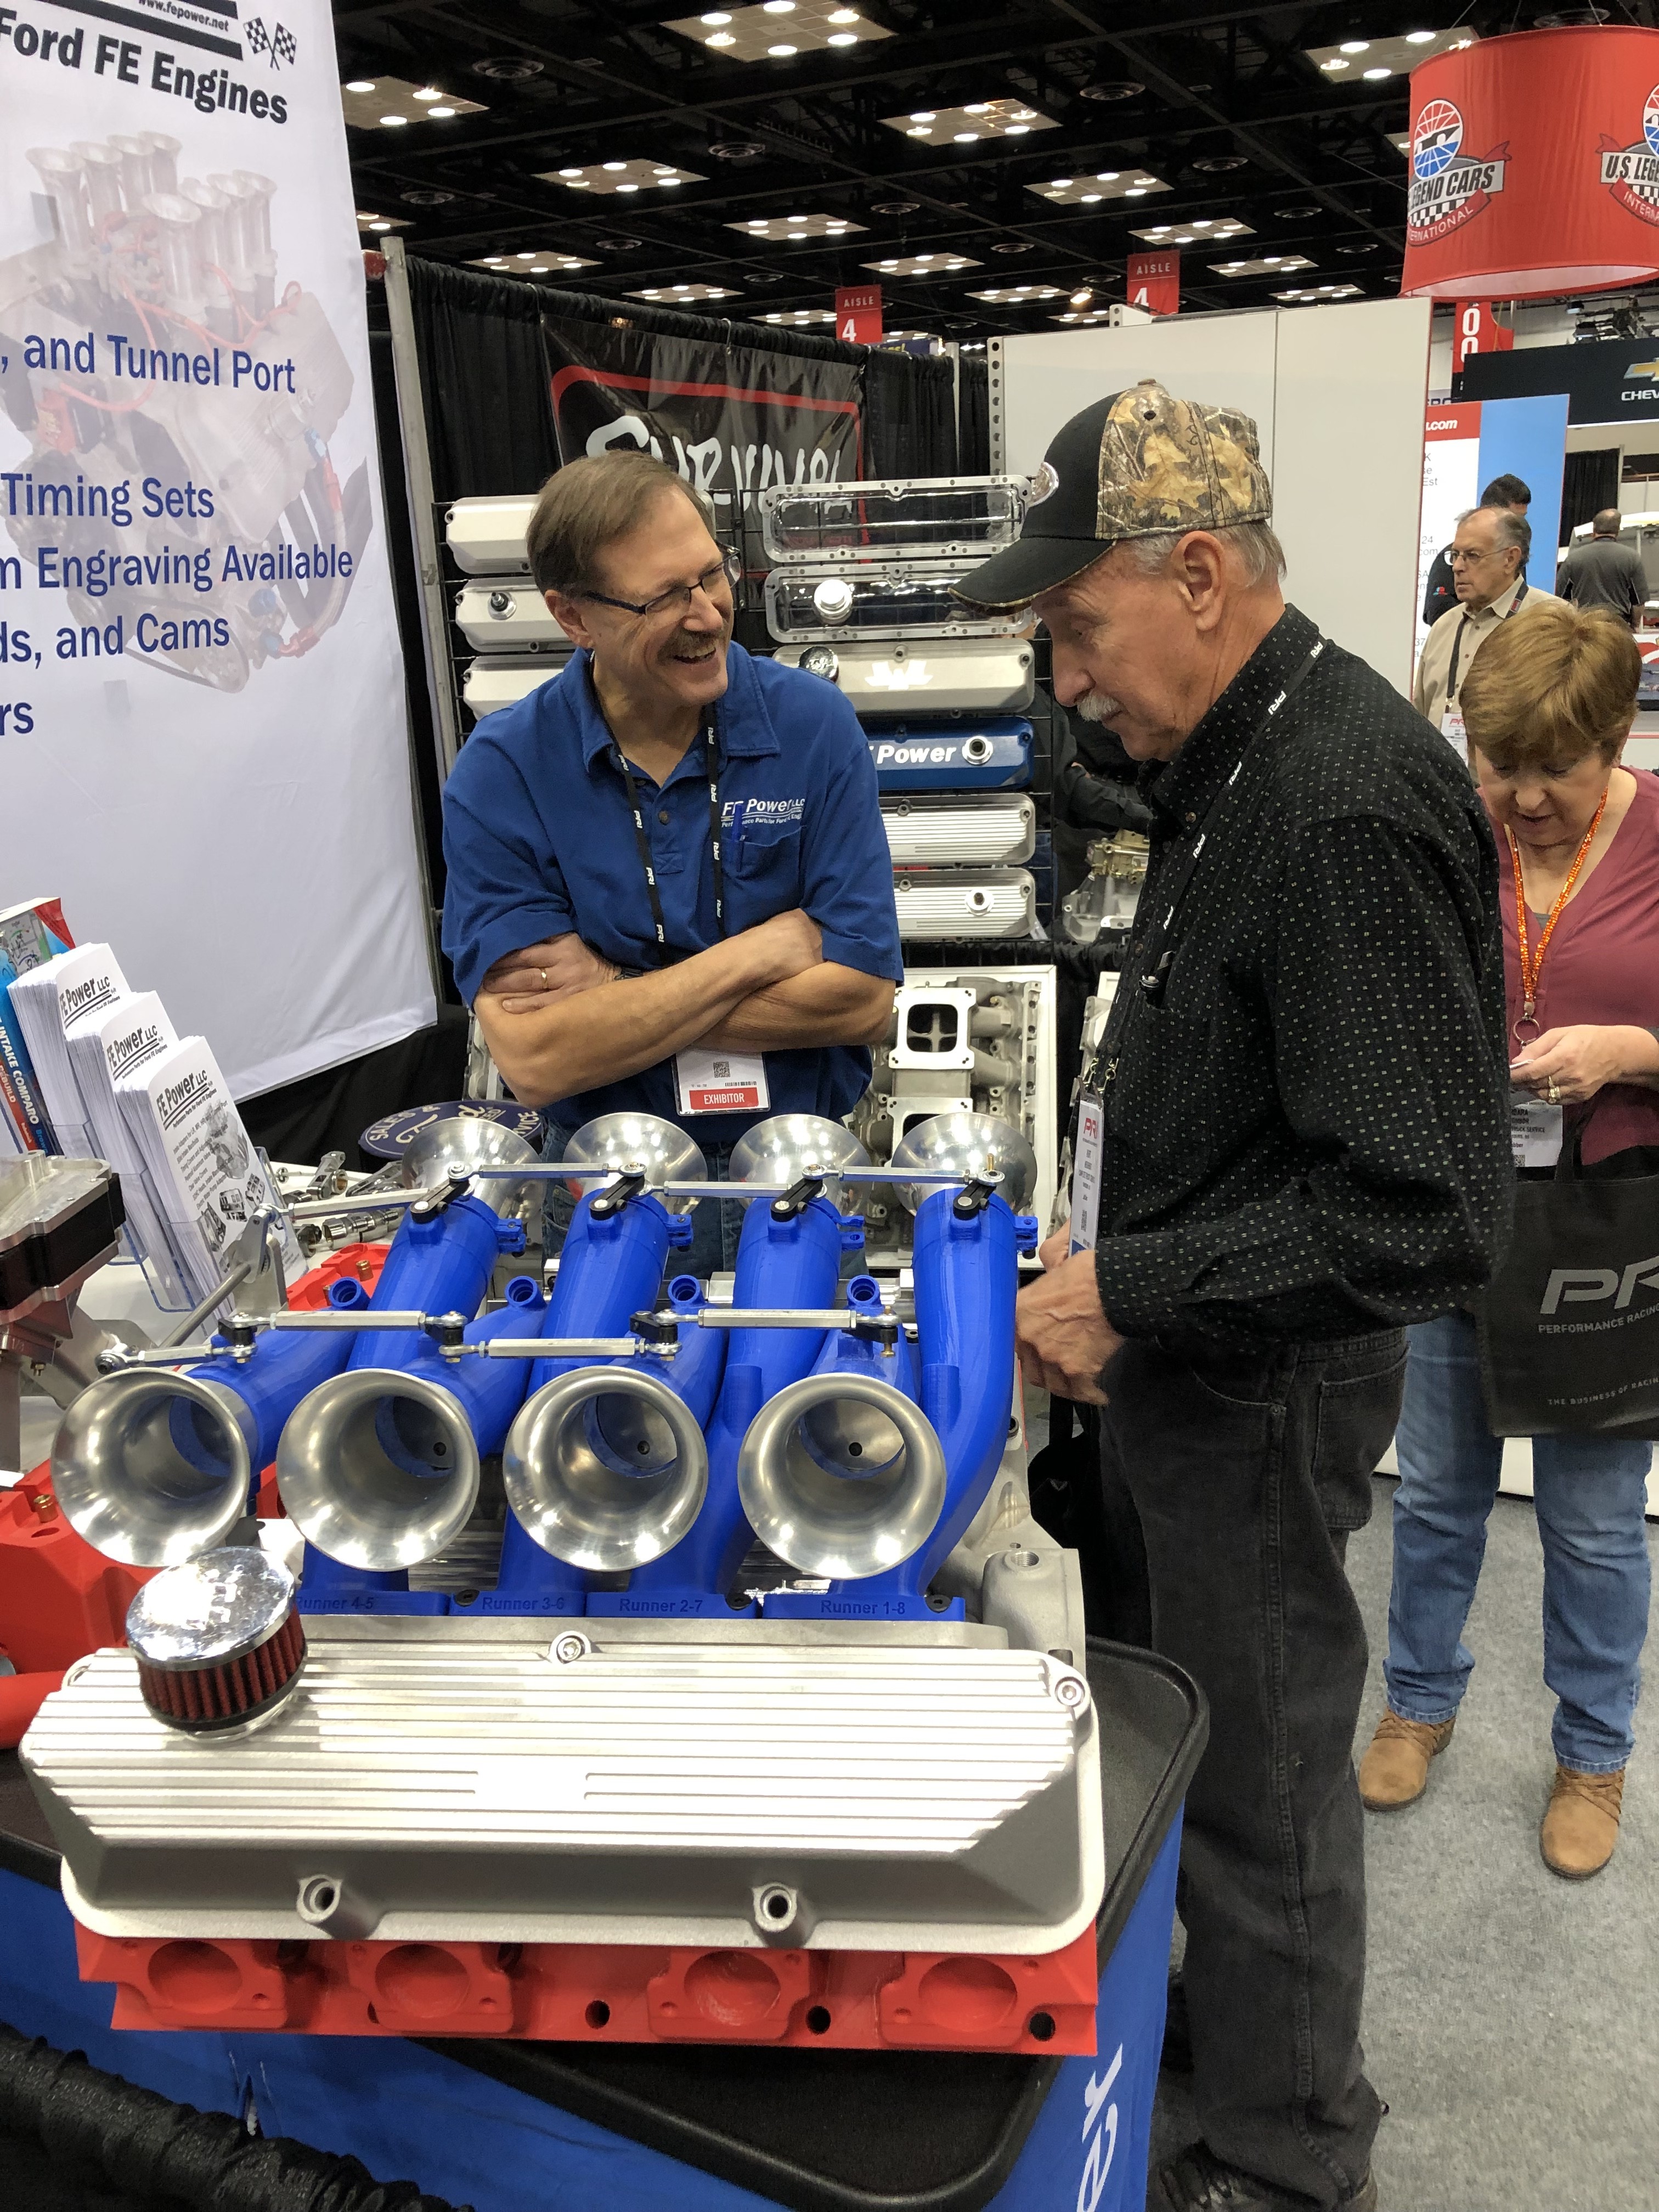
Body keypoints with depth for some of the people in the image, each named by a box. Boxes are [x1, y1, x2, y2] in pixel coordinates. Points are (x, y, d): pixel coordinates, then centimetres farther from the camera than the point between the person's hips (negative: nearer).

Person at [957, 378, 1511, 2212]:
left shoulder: (1349, 810, -26)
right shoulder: (1233, 766, 5)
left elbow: (1428, 1213, -29)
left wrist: (1133, 1295, -22)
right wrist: (1113, 1273, 10)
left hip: (1260, 1386, -9)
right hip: (1186, 1356, 9)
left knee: (1260, 1779, 10)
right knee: (1192, 1725, 26)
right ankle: (1217, 2010, 50)